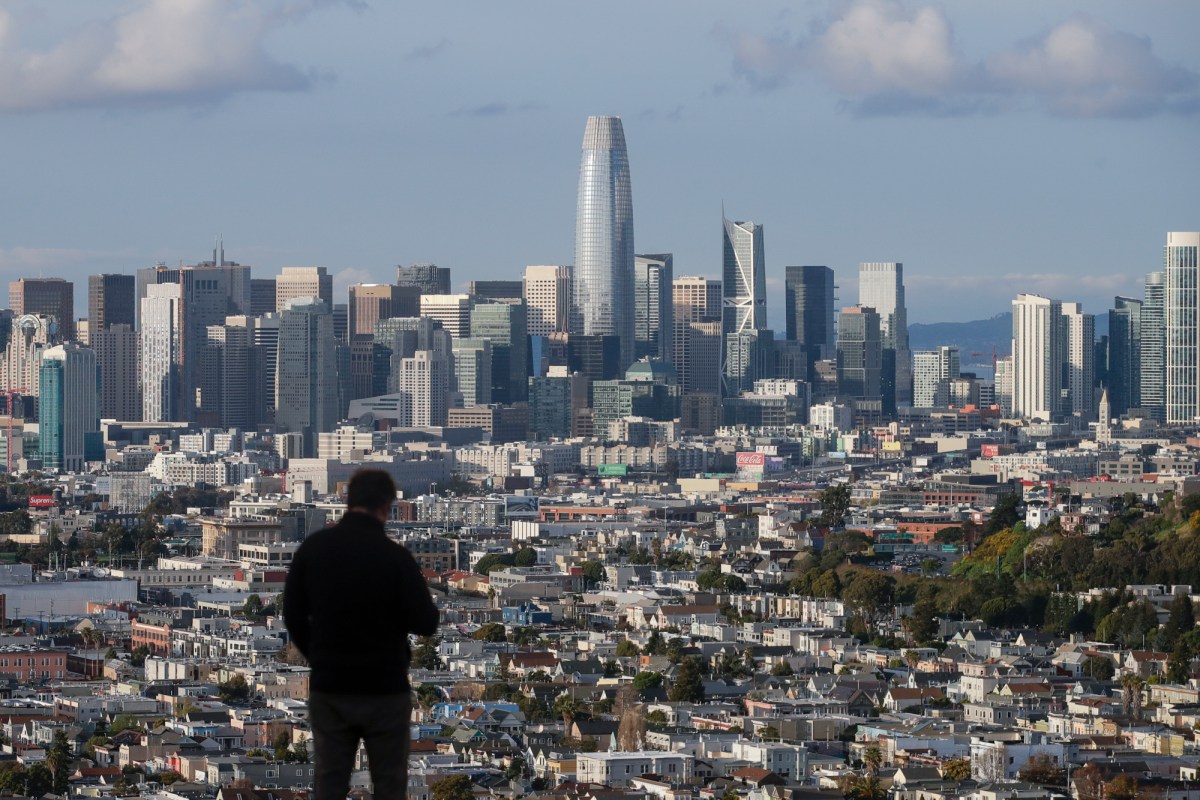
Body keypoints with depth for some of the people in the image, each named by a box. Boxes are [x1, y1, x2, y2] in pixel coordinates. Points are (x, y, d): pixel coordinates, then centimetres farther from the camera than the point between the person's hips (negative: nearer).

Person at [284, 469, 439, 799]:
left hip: (328, 689, 3)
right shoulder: (394, 555, -13)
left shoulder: (313, 547, -1)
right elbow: (426, 624, -11)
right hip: (384, 690, -3)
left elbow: (293, 616, 5)